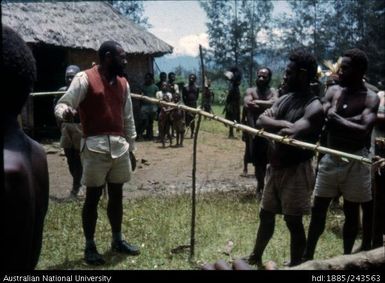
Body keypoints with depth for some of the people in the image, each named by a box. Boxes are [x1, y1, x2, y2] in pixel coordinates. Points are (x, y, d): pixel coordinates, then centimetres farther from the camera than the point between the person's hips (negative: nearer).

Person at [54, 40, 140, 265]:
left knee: (117, 194, 13)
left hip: (119, 146, 6)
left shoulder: (123, 83, 14)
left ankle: (118, 240, 26)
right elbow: (62, 104, -10)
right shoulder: (85, 78, -5)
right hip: (95, 146, -6)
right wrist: (64, 112, -34)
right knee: (93, 196, 1)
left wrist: (131, 146, 19)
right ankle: (90, 245, 12)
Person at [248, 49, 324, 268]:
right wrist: (281, 124, -21)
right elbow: (261, 121, -5)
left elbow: (290, 133, -32)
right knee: (266, 214, 20)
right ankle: (256, 258, 38)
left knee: (294, 222, 3)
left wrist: (271, 126, -13)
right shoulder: (285, 99, 7)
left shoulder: (314, 107, -18)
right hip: (275, 167, 8)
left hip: (296, 171, -8)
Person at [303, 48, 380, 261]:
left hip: (355, 160, -4)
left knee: (351, 212, 9)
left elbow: (363, 130, -22)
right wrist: (351, 120, -18)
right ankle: (308, 256, 22)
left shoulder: (370, 99, -8)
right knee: (318, 208, 10)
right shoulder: (333, 91, 4)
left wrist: (338, 119, -17)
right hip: (330, 157, 4)